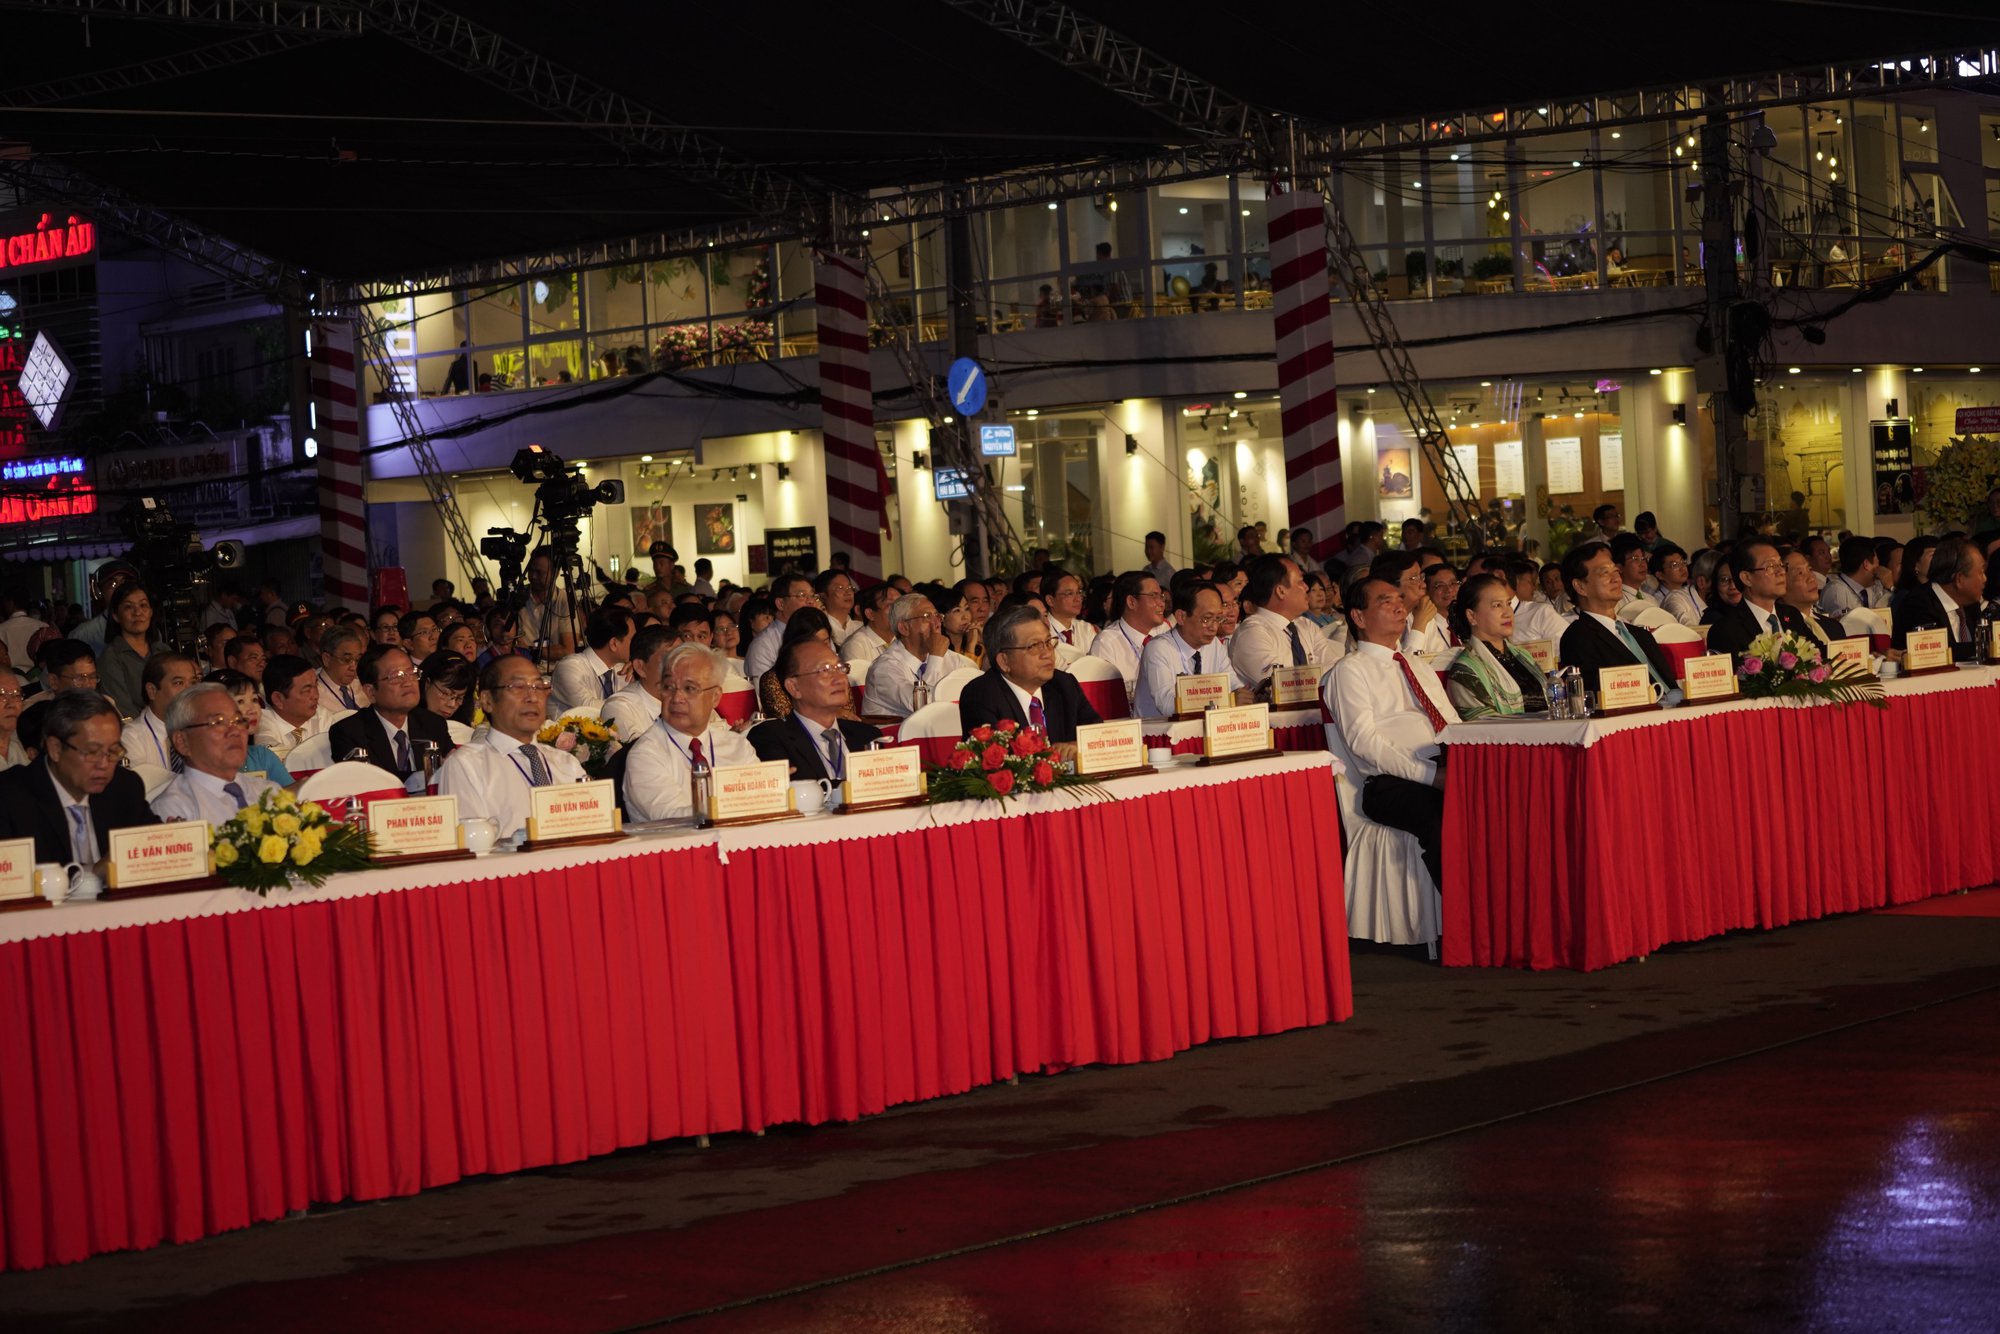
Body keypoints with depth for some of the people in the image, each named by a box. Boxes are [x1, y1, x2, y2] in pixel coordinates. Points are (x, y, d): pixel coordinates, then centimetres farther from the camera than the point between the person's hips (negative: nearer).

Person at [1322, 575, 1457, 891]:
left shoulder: (1420, 668, 30)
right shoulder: (1350, 670, 7)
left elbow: (1456, 727, 24)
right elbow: (1363, 741, -7)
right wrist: (1431, 775, -17)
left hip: (1445, 774, 6)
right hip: (1391, 785, -6)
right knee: (1445, 820, -38)